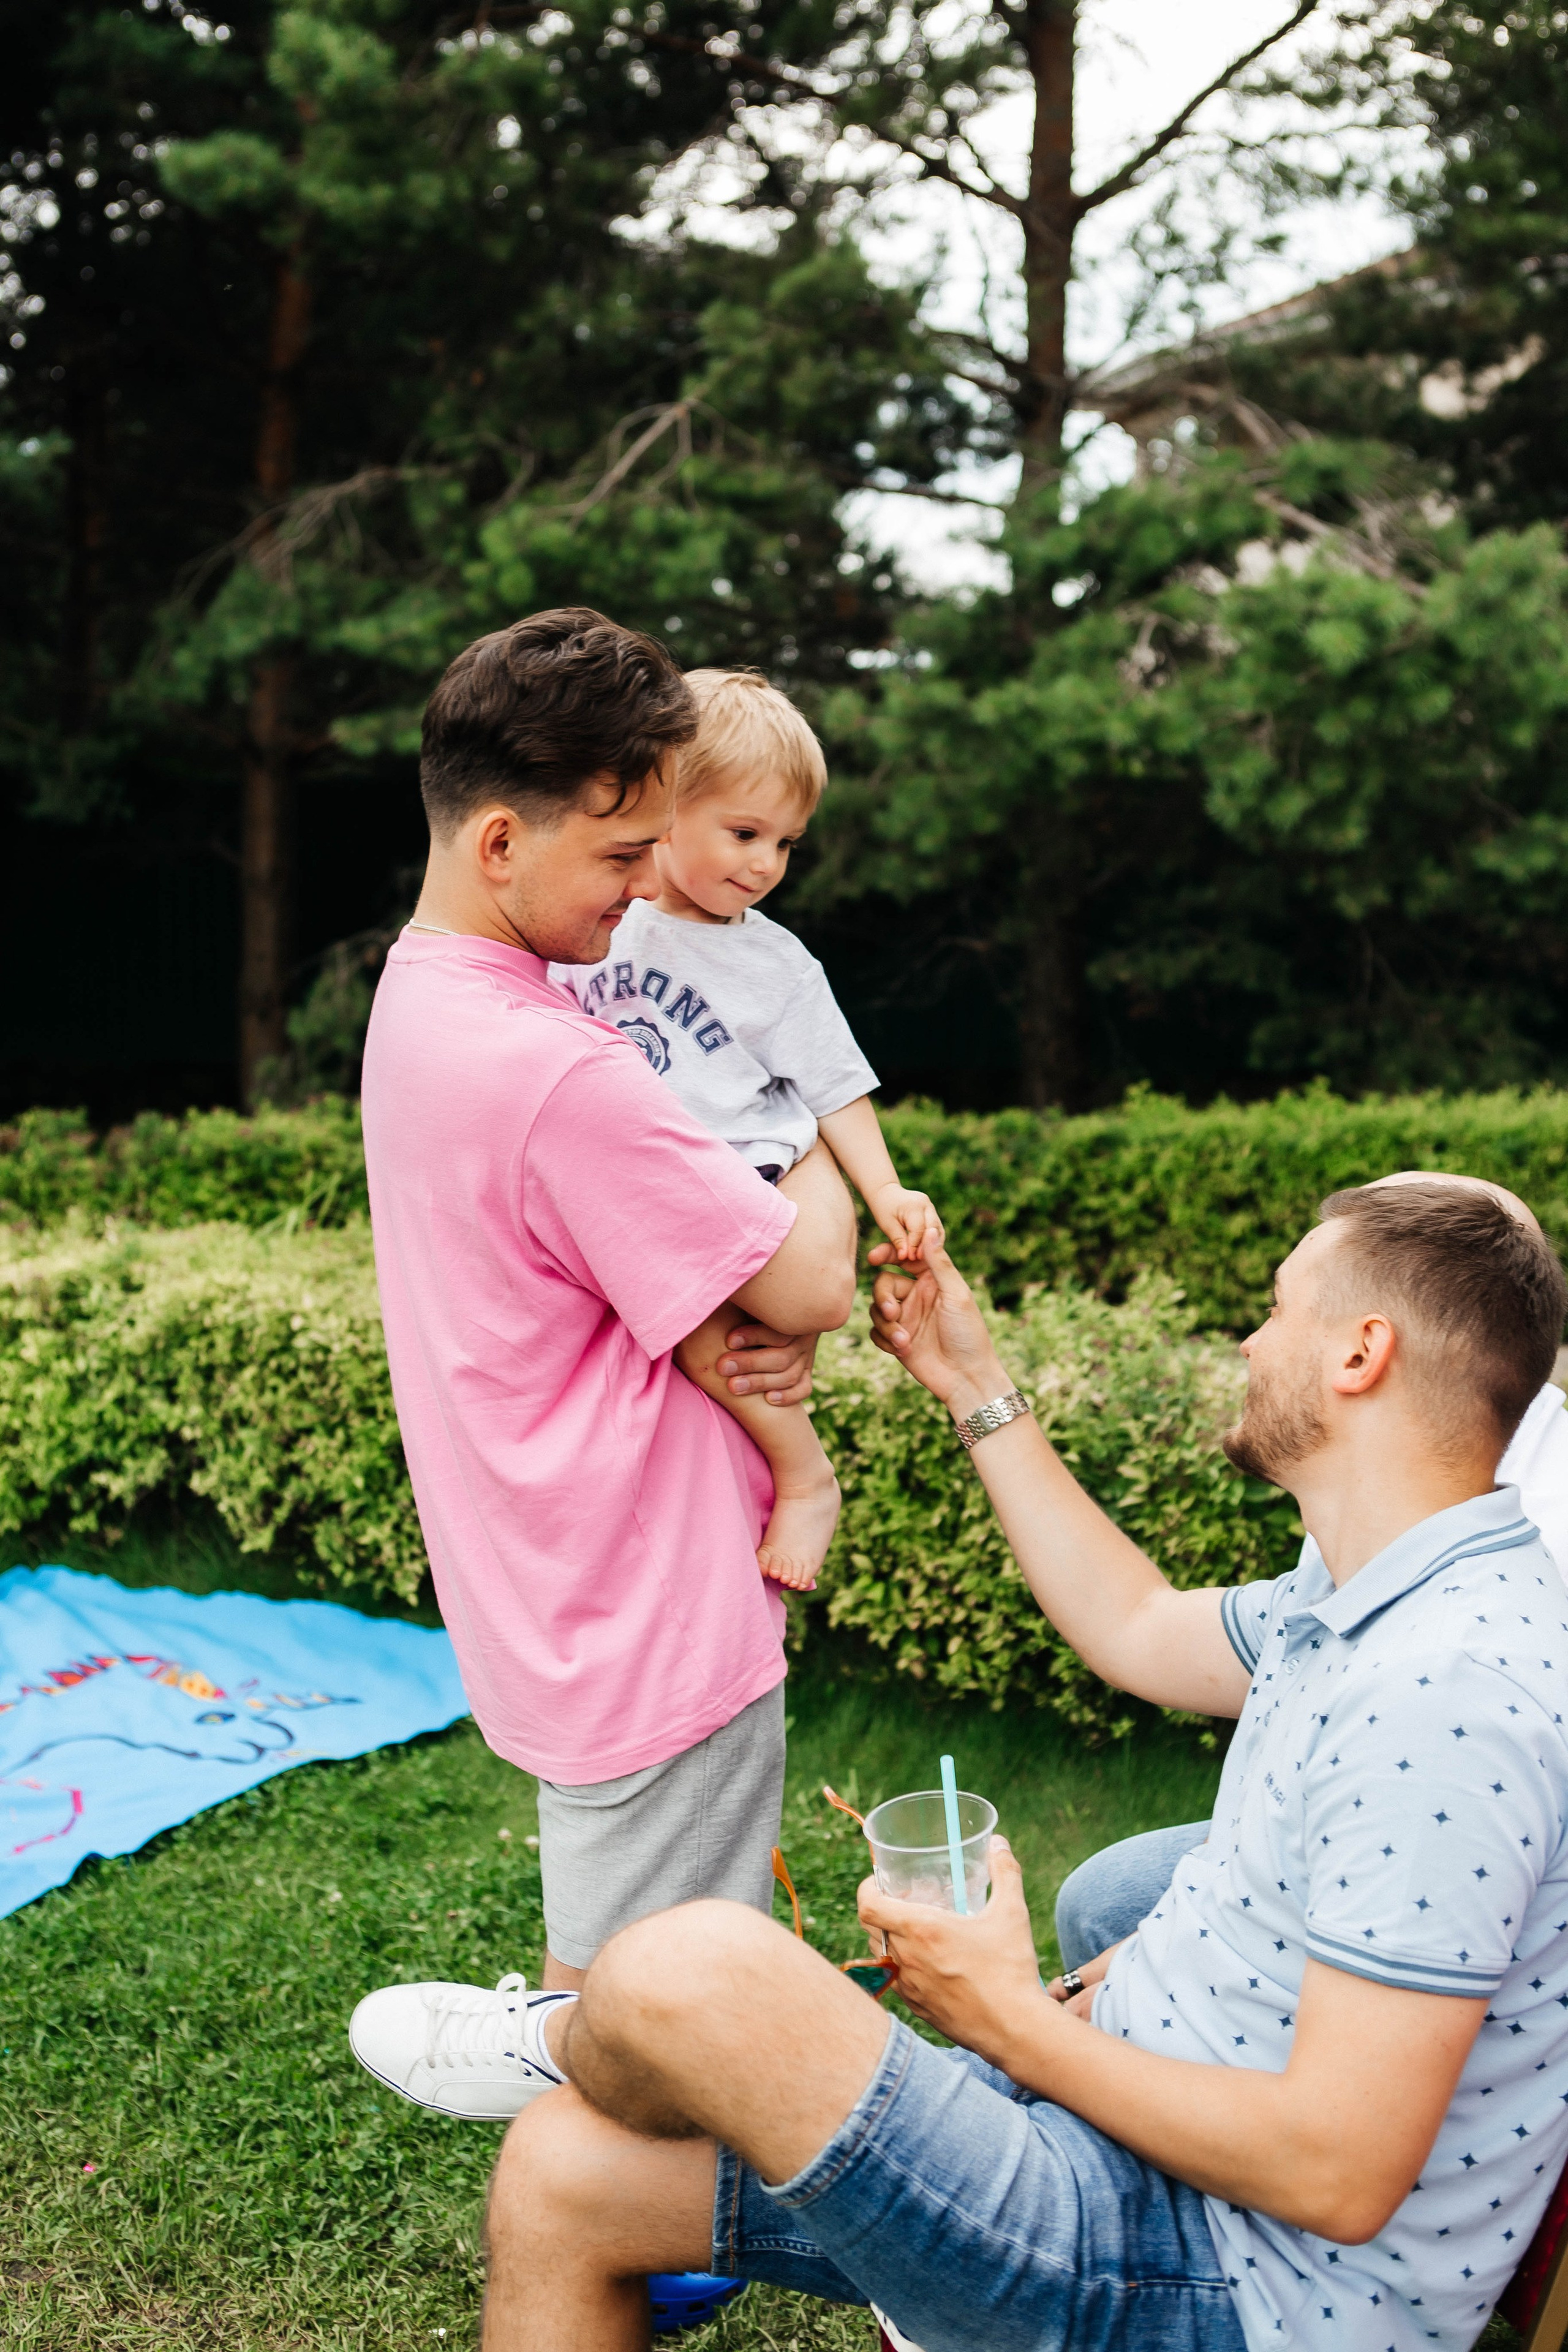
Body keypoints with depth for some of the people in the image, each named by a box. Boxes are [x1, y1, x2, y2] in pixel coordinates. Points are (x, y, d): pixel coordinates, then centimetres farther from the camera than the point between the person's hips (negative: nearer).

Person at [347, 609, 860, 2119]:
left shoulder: (421, 994, 5)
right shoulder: (553, 1072, -28)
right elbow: (809, 1283, -21)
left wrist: (766, 1332, -9)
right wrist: (822, 1177, 1)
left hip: (557, 1592, 10)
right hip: (656, 1627, -10)